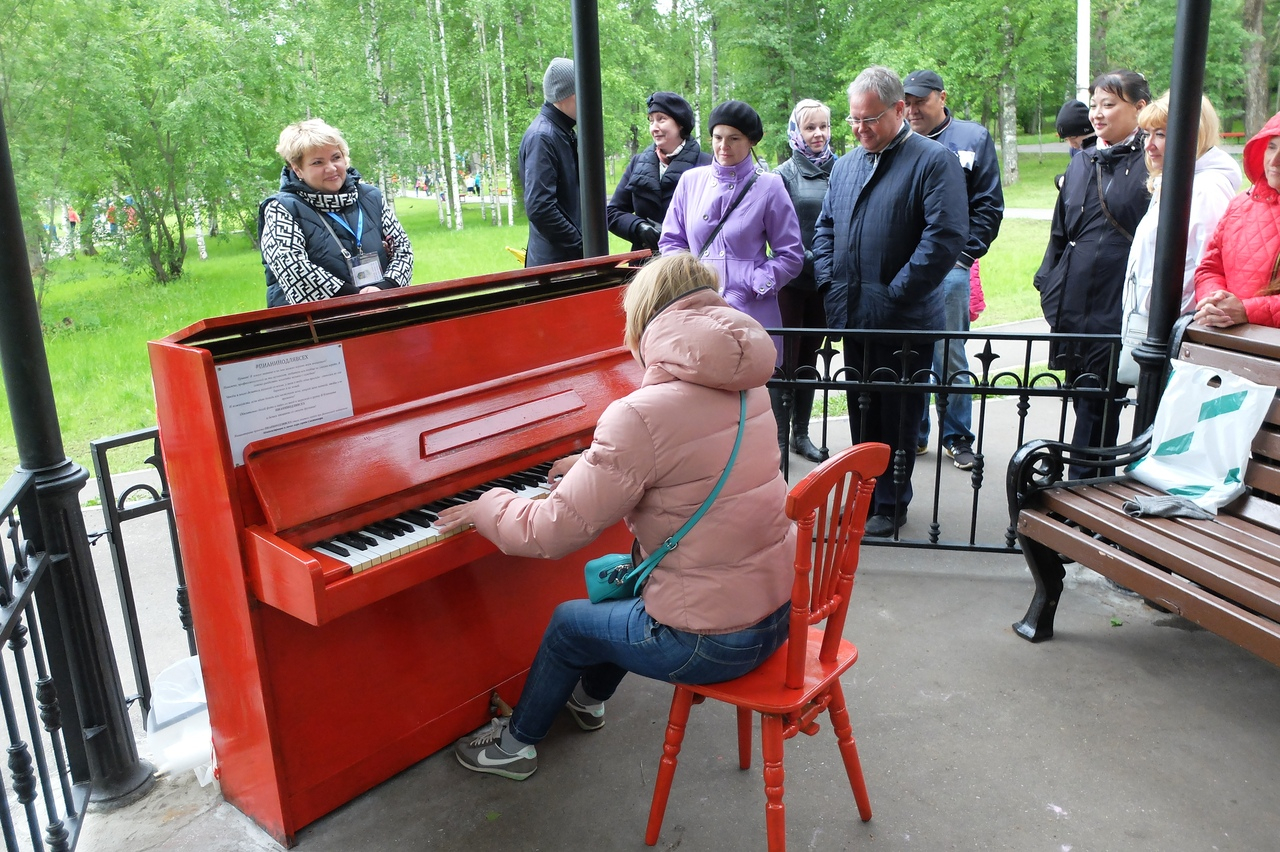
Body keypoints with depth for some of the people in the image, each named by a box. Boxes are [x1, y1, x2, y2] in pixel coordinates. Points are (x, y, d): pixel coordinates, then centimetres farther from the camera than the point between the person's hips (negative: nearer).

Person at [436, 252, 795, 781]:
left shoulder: (641, 415, -24)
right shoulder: (747, 386, 1)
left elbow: (556, 530, -18)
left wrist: (486, 508, 1)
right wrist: (597, 466, 29)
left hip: (712, 639, -7)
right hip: (780, 610, 7)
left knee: (568, 622, 18)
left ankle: (515, 743, 40)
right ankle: (589, 697, 51)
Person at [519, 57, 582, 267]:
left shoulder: (565, 133, 13)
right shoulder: (542, 136, -15)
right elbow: (539, 208, -23)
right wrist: (581, 249, -17)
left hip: (571, 258, 9)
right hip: (555, 263, -9)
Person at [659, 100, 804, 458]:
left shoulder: (768, 186, 1)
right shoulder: (691, 180, 10)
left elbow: (791, 255, 2)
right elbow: (670, 240, 15)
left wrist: (752, 284, -9)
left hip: (751, 314, -3)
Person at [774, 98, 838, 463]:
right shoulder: (784, 175, -4)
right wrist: (806, 258, -17)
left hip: (825, 282, 4)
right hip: (793, 281, -4)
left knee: (809, 358, 13)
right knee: (786, 360, 0)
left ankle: (801, 435, 23)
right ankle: (777, 437, 10)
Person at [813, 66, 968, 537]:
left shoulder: (935, 161, -7)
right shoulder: (846, 164, 14)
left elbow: (946, 236, -15)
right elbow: (825, 227, 20)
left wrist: (894, 295, -17)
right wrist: (830, 283, 5)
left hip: (906, 322, -6)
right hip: (853, 317, 6)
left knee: (897, 419, 5)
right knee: (861, 414, 15)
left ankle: (890, 504, 18)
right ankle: (863, 496, 28)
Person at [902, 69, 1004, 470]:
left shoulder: (974, 138, 6)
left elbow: (988, 207, 5)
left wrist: (965, 252, -4)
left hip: (949, 267, -2)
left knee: (950, 360, 2)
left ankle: (957, 437, 15)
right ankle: (912, 434, 20)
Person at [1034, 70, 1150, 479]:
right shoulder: (1080, 164, 16)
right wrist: (1049, 287, 15)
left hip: (1116, 311, -6)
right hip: (1072, 307, 6)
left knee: (1096, 411, -3)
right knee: (1085, 405, 13)